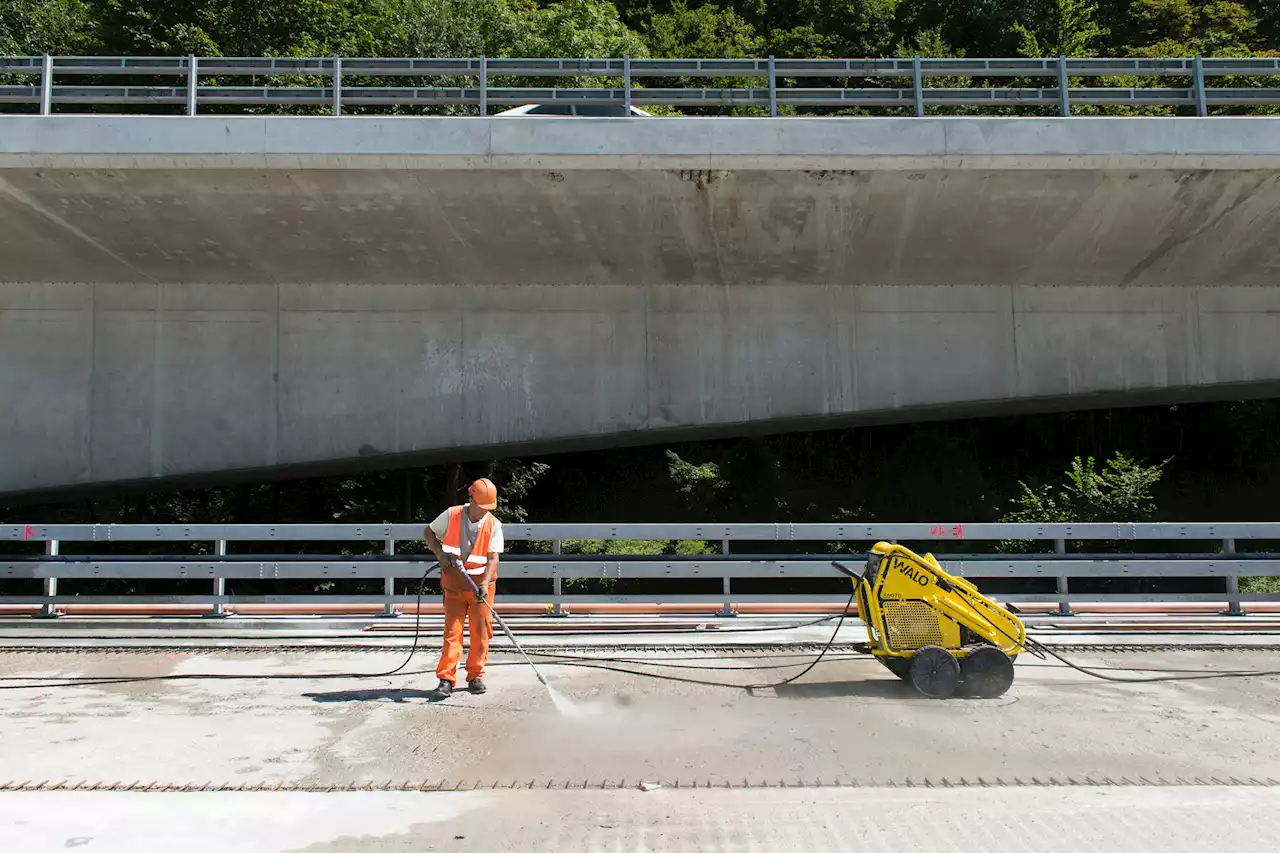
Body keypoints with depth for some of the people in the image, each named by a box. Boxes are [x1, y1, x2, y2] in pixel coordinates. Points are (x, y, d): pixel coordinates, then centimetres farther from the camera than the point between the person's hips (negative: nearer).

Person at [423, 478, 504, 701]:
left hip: (480, 584, 0)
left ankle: (475, 676, 17)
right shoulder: (451, 515, -7)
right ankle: (446, 680, -5)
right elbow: (429, 533, 6)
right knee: (452, 630, -4)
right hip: (454, 584, 0)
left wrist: (485, 584, -28)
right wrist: (440, 553, -11)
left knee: (481, 631, 4)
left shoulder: (494, 525, -8)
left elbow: (493, 557, -14)